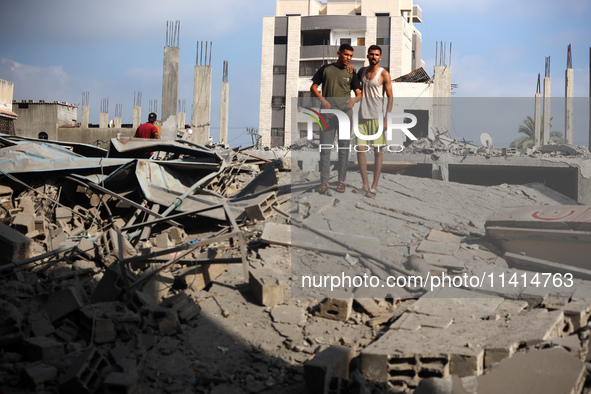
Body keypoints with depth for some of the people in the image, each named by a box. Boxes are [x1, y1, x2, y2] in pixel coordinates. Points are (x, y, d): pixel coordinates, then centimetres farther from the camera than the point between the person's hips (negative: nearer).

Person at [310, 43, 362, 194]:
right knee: (325, 148, -3)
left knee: (344, 148, 3)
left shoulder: (351, 73, 10)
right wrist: (322, 99, -8)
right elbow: (313, 87, 9)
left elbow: (359, 94, 7)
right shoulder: (326, 69, 8)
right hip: (327, 114, -1)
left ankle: (341, 181, 10)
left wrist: (354, 100, -16)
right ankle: (324, 181, 0)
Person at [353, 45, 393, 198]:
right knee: (360, 149, -1)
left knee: (378, 151, -2)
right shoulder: (362, 71, 13)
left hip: (377, 117, -5)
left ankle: (374, 187, 2)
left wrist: (386, 118, -13)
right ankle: (365, 184, 8)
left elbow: (390, 97, -4)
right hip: (362, 116, 5)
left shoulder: (384, 74, -2)